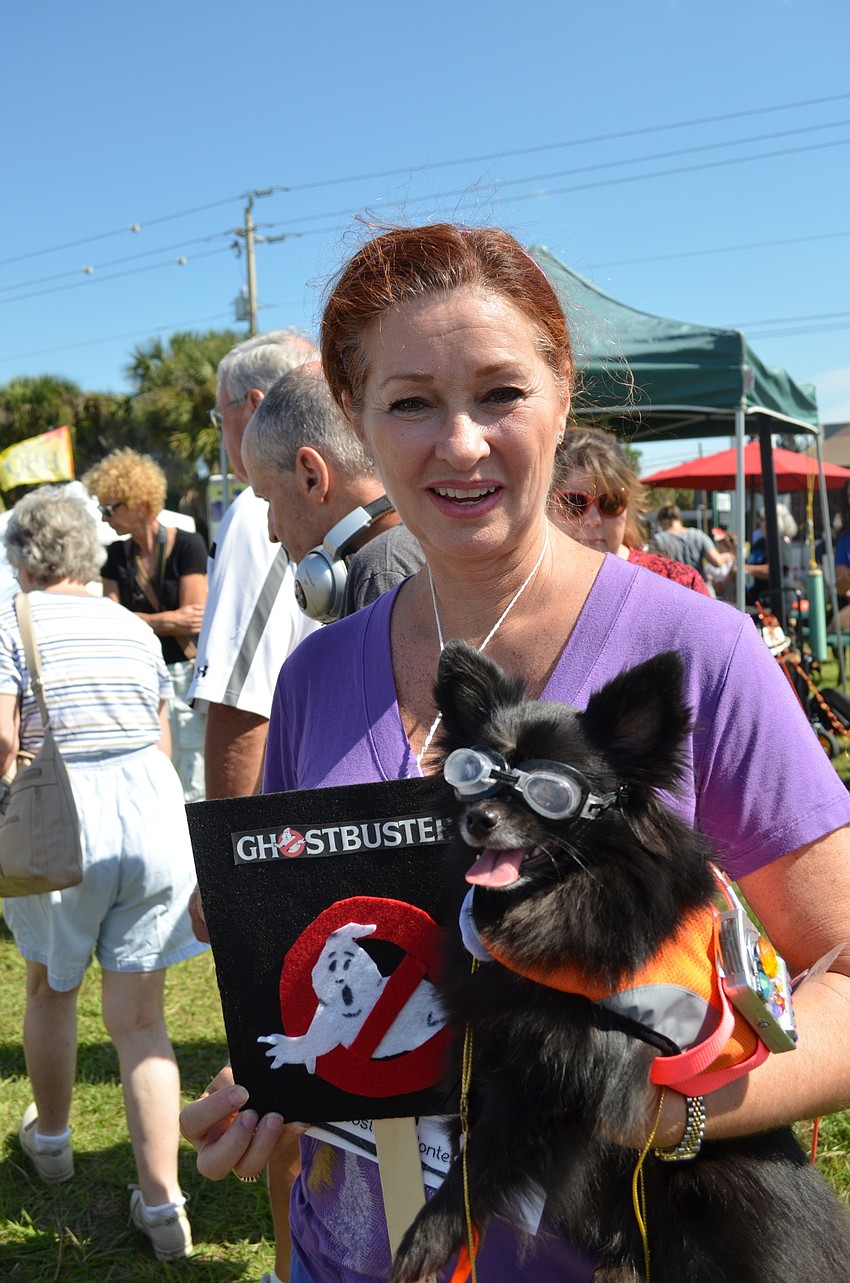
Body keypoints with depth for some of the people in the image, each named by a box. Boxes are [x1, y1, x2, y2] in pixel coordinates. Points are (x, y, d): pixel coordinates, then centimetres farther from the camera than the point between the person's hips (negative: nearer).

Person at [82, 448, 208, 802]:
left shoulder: (187, 545, -6)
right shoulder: (116, 555, 9)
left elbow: (195, 621, -11)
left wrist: (139, 620, -6)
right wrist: (168, 620, -11)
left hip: (184, 676, -5)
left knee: (192, 787, -3)